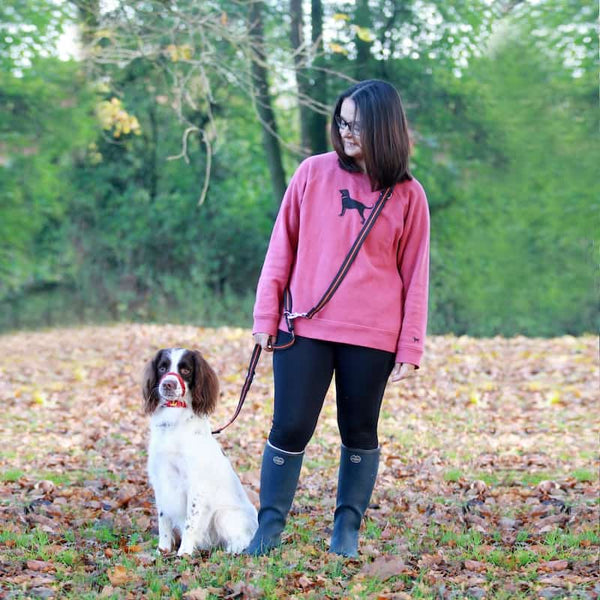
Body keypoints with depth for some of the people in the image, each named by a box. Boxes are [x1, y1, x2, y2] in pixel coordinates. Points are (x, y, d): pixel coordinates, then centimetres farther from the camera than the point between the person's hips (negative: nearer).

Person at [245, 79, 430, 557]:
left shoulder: (408, 195, 2)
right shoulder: (313, 173, 2)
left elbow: (415, 275, 3)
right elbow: (282, 247, 5)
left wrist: (410, 347, 0)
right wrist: (267, 315, 1)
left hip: (371, 337, 0)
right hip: (304, 328, 0)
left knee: (360, 433, 10)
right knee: (290, 429, 0)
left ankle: (348, 528, 24)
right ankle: (270, 525, 13)